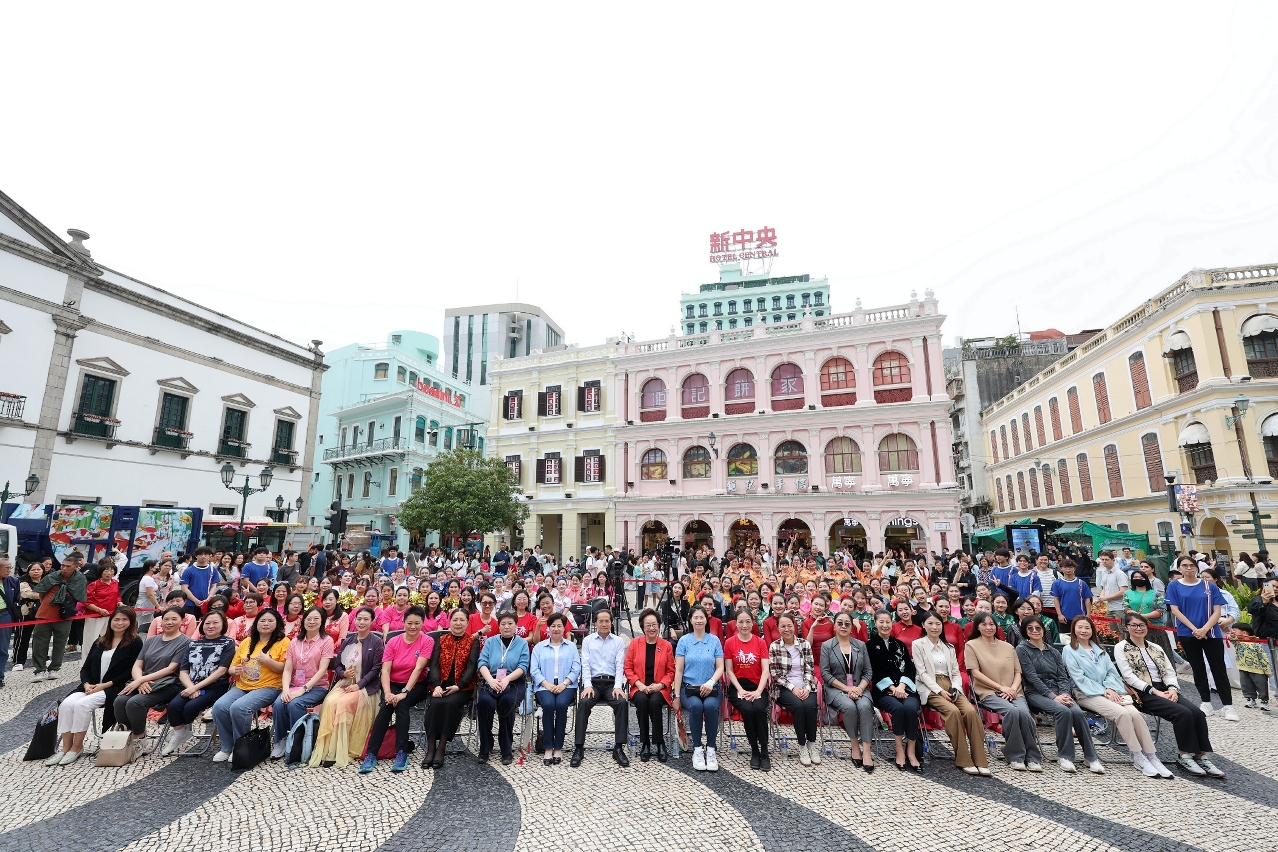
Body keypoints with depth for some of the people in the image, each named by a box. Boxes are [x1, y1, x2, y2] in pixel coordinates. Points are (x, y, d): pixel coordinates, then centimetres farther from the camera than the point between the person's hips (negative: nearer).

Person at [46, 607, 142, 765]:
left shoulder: (135, 642, -3)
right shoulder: (100, 642, 18)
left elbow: (131, 672, -9)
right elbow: (85, 668, 15)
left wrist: (105, 685, -14)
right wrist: (87, 684, -5)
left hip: (114, 688, -6)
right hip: (91, 687, 6)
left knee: (82, 704, -26)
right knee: (66, 704, -20)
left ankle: (77, 747, -9)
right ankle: (66, 748, -11)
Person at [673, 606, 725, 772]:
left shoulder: (714, 640, 4)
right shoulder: (684, 640, 2)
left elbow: (720, 667, 3)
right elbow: (679, 670, 2)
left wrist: (710, 682, -16)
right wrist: (676, 696, -2)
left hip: (710, 688, 1)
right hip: (689, 687, 0)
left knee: (710, 706, -31)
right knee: (696, 706, -32)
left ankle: (711, 749, -15)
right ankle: (697, 749, -16)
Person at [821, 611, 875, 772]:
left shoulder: (861, 645, 10)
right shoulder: (826, 646, 1)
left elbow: (867, 672, 6)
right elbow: (825, 673, -5)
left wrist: (859, 688, -12)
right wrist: (847, 688, -14)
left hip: (859, 688, 2)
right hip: (836, 689, -2)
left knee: (864, 706, -29)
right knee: (849, 707, -31)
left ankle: (867, 750, -26)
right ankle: (855, 746, -12)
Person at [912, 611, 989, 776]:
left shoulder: (949, 647, 19)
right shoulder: (918, 644, 3)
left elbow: (956, 673, 14)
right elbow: (922, 673, -4)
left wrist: (955, 689, -6)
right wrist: (940, 691, -16)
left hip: (951, 687, 5)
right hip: (930, 688, -4)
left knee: (971, 711, -25)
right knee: (953, 711, -31)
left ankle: (980, 760, -20)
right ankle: (963, 760, -20)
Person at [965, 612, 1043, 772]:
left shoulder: (1007, 647, 20)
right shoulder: (971, 645, 5)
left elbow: (1017, 672, 15)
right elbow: (976, 672, -3)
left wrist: (1013, 688, -5)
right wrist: (1001, 687, -10)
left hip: (1013, 692, 4)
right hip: (988, 692, -3)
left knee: (1024, 712, -28)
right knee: (1011, 711, -32)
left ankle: (1032, 757, -12)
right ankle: (1015, 757, -18)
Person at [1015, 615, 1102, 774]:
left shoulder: (1053, 651, 18)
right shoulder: (1022, 649, 1)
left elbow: (1062, 676, 9)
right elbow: (1032, 678, -8)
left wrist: (1064, 694, -10)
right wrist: (1053, 696, -16)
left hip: (1059, 692, 4)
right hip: (1036, 693, -4)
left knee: (1077, 712, -26)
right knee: (1063, 711, -31)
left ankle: (1091, 757, -14)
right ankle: (1064, 756, -20)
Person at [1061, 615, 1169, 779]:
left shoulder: (1099, 649, 22)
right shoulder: (1069, 651, 3)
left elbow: (1112, 672, 13)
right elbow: (1079, 678, -4)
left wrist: (1110, 688, -6)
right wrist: (1103, 691, -12)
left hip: (1109, 691, 5)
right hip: (1087, 695, -5)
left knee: (1135, 713, -22)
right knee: (1122, 713, -28)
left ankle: (1151, 756, -17)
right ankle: (1137, 757, -18)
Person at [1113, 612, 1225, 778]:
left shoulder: (1156, 648, 20)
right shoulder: (1121, 648, 1)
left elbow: (1169, 672, 13)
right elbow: (1129, 676, -8)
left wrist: (1172, 688, -8)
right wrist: (1154, 691, -15)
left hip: (1165, 690, 6)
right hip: (1143, 694, -6)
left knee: (1197, 712, -20)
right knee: (1183, 713, -26)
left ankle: (1201, 756, -13)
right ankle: (1184, 756, -15)